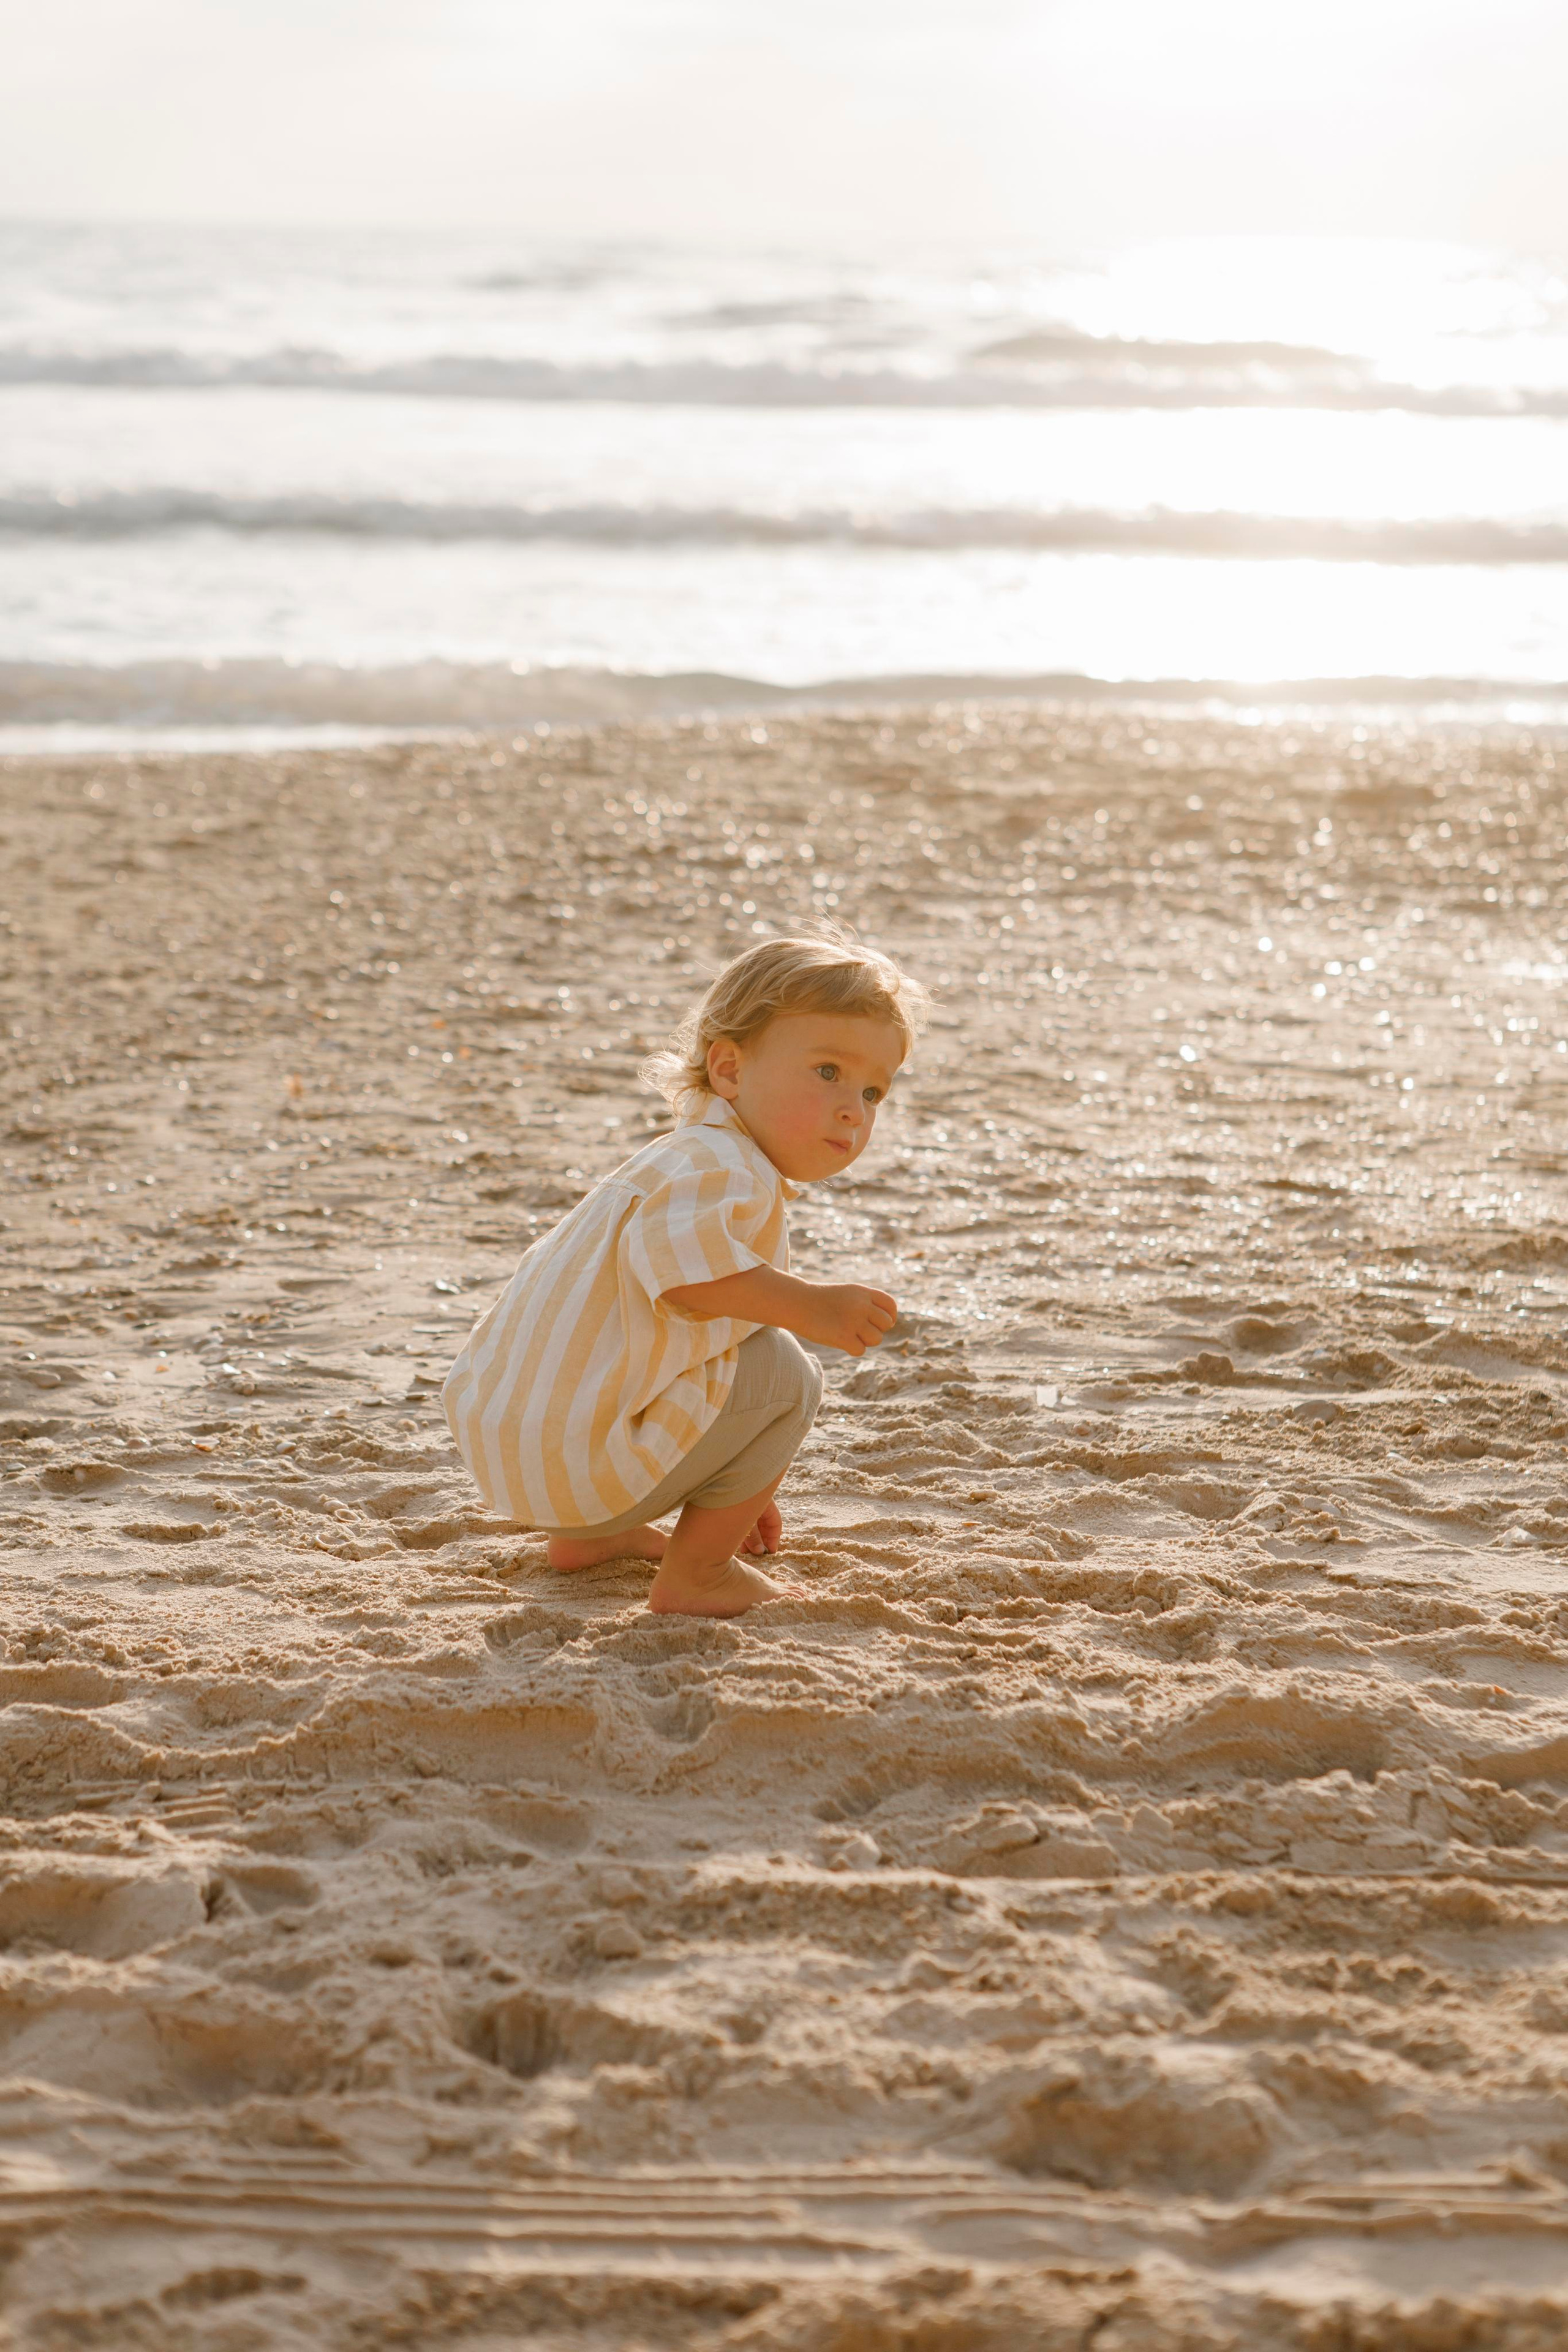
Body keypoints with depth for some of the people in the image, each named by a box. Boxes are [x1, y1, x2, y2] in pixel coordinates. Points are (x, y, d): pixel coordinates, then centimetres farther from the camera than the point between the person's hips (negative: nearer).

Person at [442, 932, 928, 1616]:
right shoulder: (724, 1165, -14)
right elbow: (674, 1255, -38)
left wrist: (743, 1488, 41)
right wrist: (812, 1308, -35)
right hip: (575, 1465, -11)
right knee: (785, 1374, -7)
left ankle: (585, 1535, 30)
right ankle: (693, 1576, 0)